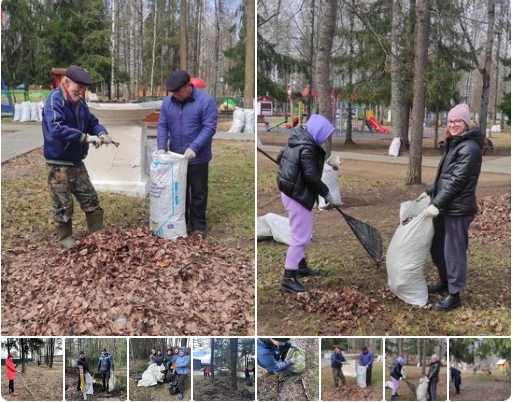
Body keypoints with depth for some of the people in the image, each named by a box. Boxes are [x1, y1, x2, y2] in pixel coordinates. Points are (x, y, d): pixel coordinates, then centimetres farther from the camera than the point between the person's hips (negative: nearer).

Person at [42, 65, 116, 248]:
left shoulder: (79, 102, 8)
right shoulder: (54, 100, -20)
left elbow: (92, 122, 15)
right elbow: (56, 129, -34)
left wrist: (101, 133, -9)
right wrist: (85, 137, -34)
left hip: (76, 161, 8)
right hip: (58, 163, -8)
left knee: (90, 199, 13)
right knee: (63, 203, 3)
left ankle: (98, 233, 24)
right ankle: (65, 237, 19)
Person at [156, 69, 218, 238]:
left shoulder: (206, 101, -13)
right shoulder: (167, 102, 2)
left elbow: (209, 127, -17)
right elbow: (162, 125, 4)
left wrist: (194, 148, -26)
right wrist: (162, 147, -12)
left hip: (198, 158, -4)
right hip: (175, 156, 4)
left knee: (198, 193, 5)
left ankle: (198, 225, 16)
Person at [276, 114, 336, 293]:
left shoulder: (296, 140, 7)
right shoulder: (307, 148, -22)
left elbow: (280, 156, 19)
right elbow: (311, 176, -24)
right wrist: (326, 194, -12)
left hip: (290, 191, 10)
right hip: (298, 195, -10)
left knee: (303, 232, 24)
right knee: (300, 235, -6)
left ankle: (301, 266, 38)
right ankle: (288, 278, -3)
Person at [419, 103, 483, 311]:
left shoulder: (469, 148, -16)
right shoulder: (454, 144, 15)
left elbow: (457, 181, -22)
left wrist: (437, 204, -23)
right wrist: (430, 192, 18)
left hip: (458, 209, -10)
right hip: (445, 207, 10)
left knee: (454, 251, -3)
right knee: (437, 247, 18)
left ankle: (454, 295, 5)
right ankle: (444, 282, 35)